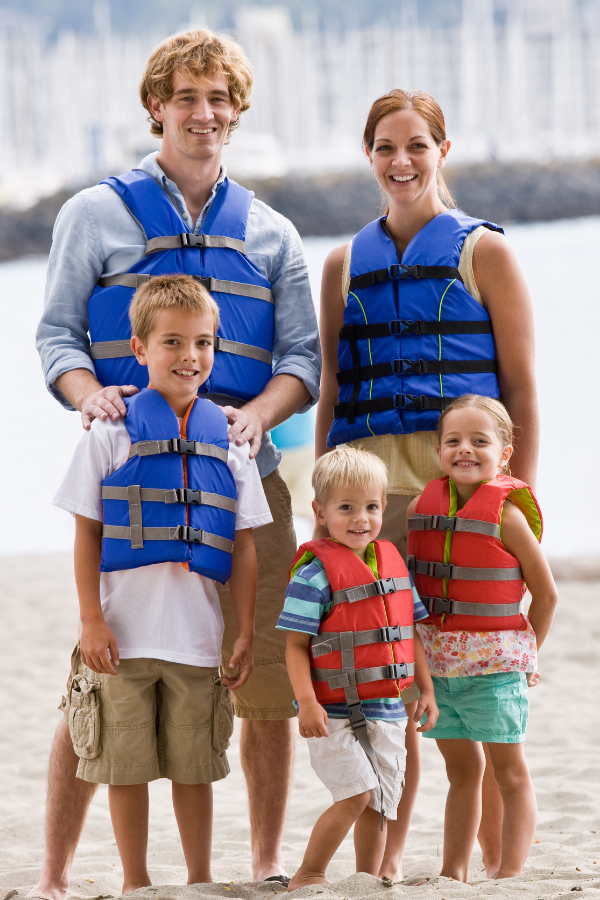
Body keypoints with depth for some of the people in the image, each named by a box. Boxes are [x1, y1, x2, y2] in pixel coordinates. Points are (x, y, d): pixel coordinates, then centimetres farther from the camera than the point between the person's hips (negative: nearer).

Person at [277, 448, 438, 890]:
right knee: (357, 793, -16)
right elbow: (296, 645, -11)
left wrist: (426, 689, 15)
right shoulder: (317, 571, -10)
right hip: (335, 712, -6)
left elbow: (409, 633, 18)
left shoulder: (393, 561, 10)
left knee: (380, 805, 7)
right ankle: (308, 877, -2)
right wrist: (306, 702, -20)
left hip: (387, 710, 6)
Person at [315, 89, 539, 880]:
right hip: (373, 477, 3)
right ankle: (387, 858, 6)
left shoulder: (483, 252, 5)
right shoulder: (347, 264, 16)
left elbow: (522, 386, 2)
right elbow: (332, 391, 16)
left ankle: (496, 855, 3)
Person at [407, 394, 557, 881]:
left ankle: (510, 873, 3)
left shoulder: (506, 513, -11)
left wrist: (526, 653, 0)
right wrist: (418, 647, 10)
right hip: (435, 660, 5)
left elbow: (545, 592, -4)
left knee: (510, 769, 1)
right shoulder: (421, 507, 3)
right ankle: (454, 872, 18)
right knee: (461, 768, 14)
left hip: (494, 662, -5)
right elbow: (406, 579, 15)